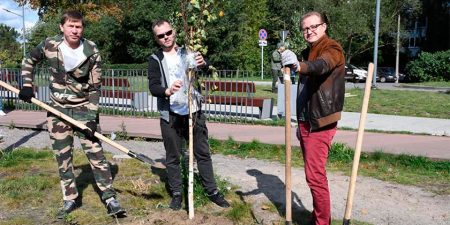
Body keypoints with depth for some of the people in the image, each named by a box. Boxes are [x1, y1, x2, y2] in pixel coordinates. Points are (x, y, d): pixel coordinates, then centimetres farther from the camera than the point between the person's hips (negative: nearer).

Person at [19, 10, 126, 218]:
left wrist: (92, 117, -16)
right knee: (62, 157, 8)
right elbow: (29, 60, 13)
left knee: (96, 153, -5)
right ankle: (70, 199, 22)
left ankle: (110, 199, 2)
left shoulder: (91, 52, -13)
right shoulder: (49, 45, -8)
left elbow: (95, 87, -10)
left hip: (84, 108, -2)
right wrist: (27, 85, 1)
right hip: (58, 109, 2)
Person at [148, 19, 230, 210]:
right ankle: (176, 193, 22)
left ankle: (212, 191, 19)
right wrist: (167, 91, -31)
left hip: (193, 112, 1)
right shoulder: (155, 59, 3)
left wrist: (203, 64, -32)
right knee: (172, 157, 8)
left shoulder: (188, 53, 5)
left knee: (203, 153, 8)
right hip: (170, 115, -1)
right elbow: (153, 87, -8)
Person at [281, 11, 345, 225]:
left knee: (315, 175, -9)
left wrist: (299, 65, -54)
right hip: (306, 122, 8)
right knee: (313, 173, 14)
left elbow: (321, 65, -33)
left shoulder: (332, 49, -8)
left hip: (320, 123, -8)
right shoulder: (308, 53, 17)